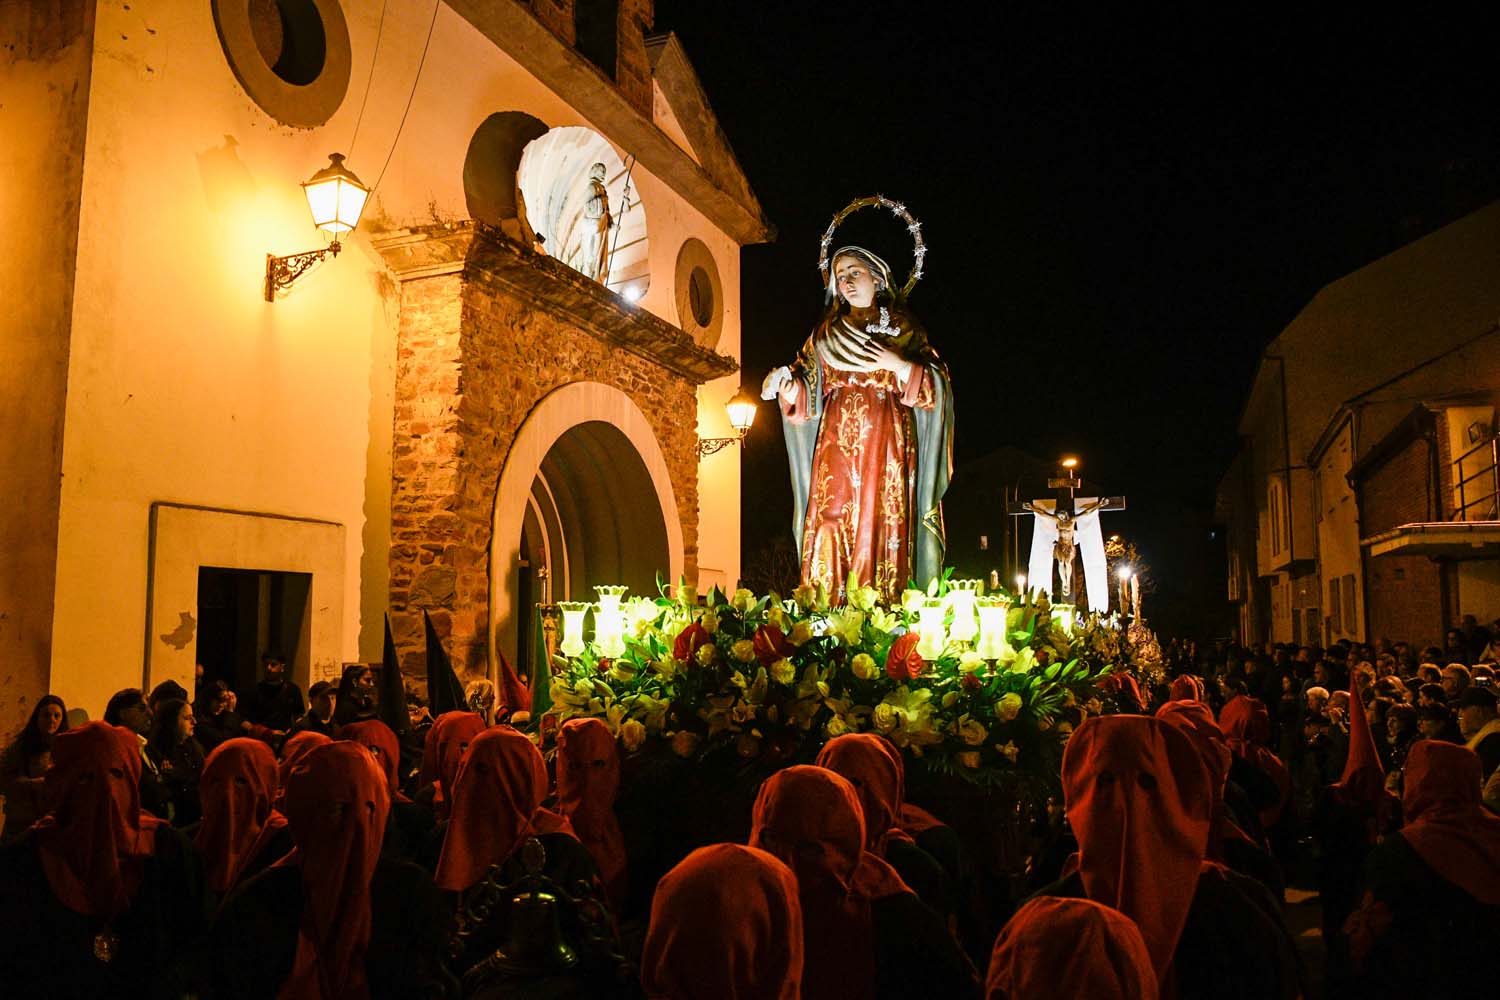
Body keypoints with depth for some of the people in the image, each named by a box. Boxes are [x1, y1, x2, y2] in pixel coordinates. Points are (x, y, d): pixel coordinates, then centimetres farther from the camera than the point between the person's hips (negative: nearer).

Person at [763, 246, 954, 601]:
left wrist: (899, 365, -12)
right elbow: (807, 382, 12)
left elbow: (937, 383, 3)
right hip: (837, 438, 2)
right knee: (831, 518, -8)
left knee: (882, 516, -8)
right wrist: (785, 385, -9)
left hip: (885, 438, -2)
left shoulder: (904, 327, 10)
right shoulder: (827, 331, 17)